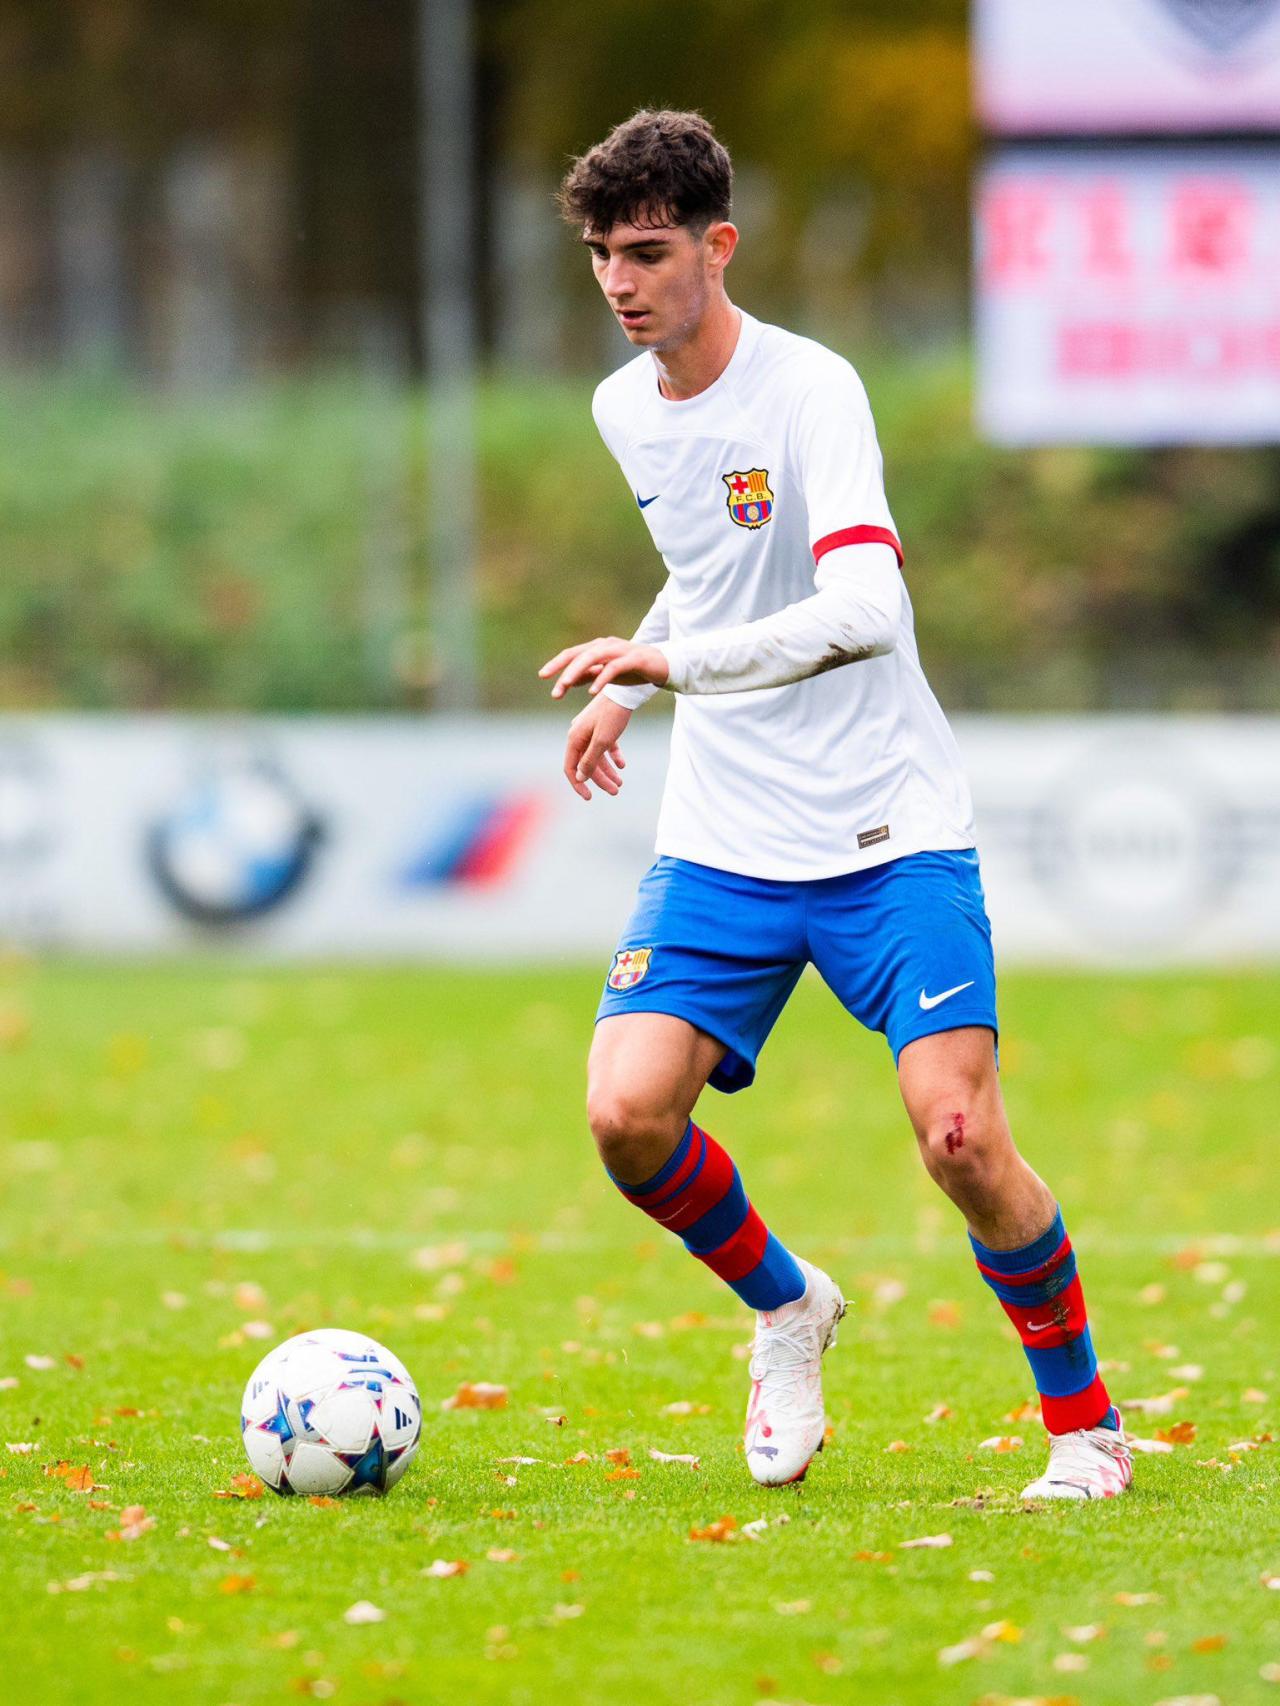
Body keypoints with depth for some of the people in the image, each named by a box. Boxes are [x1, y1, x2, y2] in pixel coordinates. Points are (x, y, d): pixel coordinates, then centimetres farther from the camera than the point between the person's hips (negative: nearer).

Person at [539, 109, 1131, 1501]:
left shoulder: (807, 391, -16)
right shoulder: (625, 410, 7)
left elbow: (863, 613, -31)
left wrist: (668, 661, -37)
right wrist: (628, 690, 20)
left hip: (886, 835, -6)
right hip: (721, 846, 6)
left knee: (959, 1137, -17)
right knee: (627, 1112, -14)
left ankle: (1084, 1426, 5)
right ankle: (784, 1307, 16)